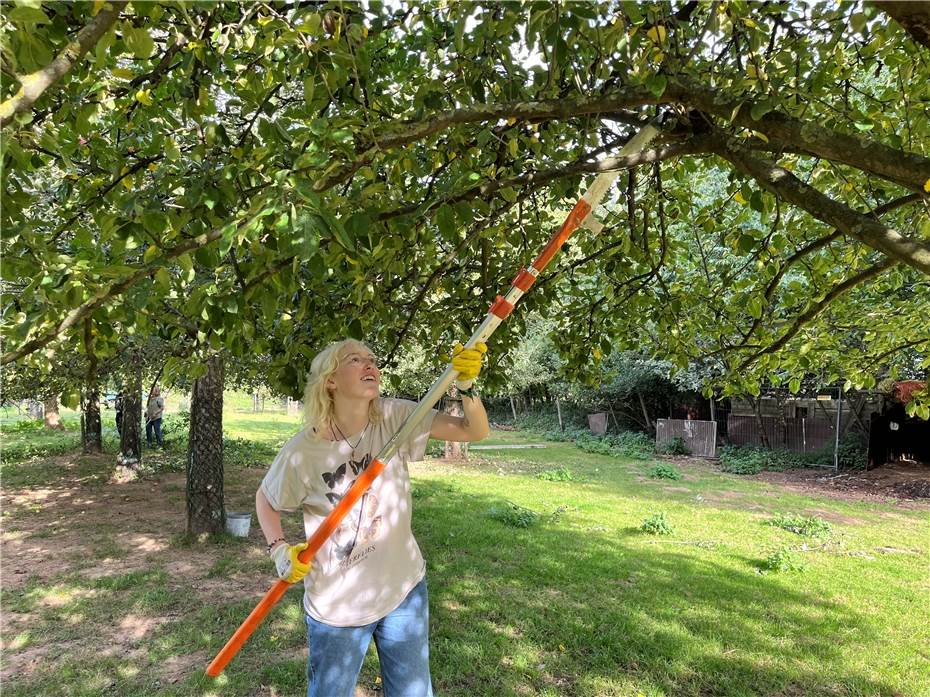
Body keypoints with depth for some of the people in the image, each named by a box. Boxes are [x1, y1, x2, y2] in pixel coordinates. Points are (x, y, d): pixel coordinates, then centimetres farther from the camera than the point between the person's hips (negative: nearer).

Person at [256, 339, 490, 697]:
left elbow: (475, 431, -15)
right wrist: (280, 549, -13)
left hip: (405, 590, 3)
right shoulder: (301, 452, -18)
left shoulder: (394, 417, -14)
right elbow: (265, 498, 1)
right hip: (336, 607, -2)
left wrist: (466, 387, -32)